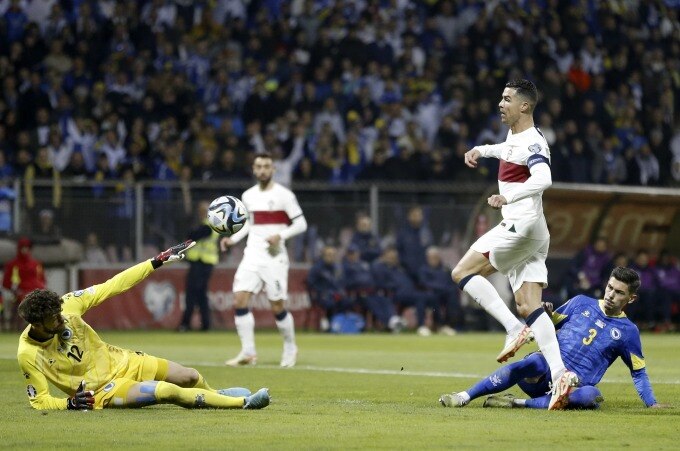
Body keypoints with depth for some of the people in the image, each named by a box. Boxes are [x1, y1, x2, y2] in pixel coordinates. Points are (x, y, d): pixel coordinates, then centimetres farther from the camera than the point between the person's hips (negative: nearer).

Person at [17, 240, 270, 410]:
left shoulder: (67, 306, -17)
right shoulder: (28, 355, -24)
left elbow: (111, 287, -13)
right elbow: (39, 401, -12)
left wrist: (159, 261, -15)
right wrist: (69, 403, -32)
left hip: (120, 362, 5)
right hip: (101, 392, -5)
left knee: (191, 377, 7)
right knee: (168, 391, -25)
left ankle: (213, 395, 45)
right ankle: (243, 403, -13)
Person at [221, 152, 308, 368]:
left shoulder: (284, 195, -6)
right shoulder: (248, 196, 11)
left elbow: (301, 224, -5)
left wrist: (280, 235, -20)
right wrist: (233, 239, 10)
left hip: (274, 258, -5)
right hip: (252, 255, 5)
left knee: (277, 307, -2)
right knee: (239, 300, -11)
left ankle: (290, 348, 20)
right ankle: (248, 352, -7)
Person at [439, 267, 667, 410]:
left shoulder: (627, 331, 10)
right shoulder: (581, 303, 13)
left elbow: (639, 372, 17)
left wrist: (652, 403, 8)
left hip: (575, 385, 0)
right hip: (546, 369, 0)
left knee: (592, 395, -38)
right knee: (534, 362, -38)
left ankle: (519, 403, -33)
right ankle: (464, 397, -41)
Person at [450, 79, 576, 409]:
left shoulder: (532, 142, -14)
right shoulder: (515, 135, 17)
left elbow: (543, 178, -33)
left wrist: (508, 197, -37)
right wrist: (481, 150, 34)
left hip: (521, 226, -10)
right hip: (530, 233, 10)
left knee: (462, 273, -6)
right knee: (527, 305, 0)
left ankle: (515, 329, -13)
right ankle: (560, 374, -12)